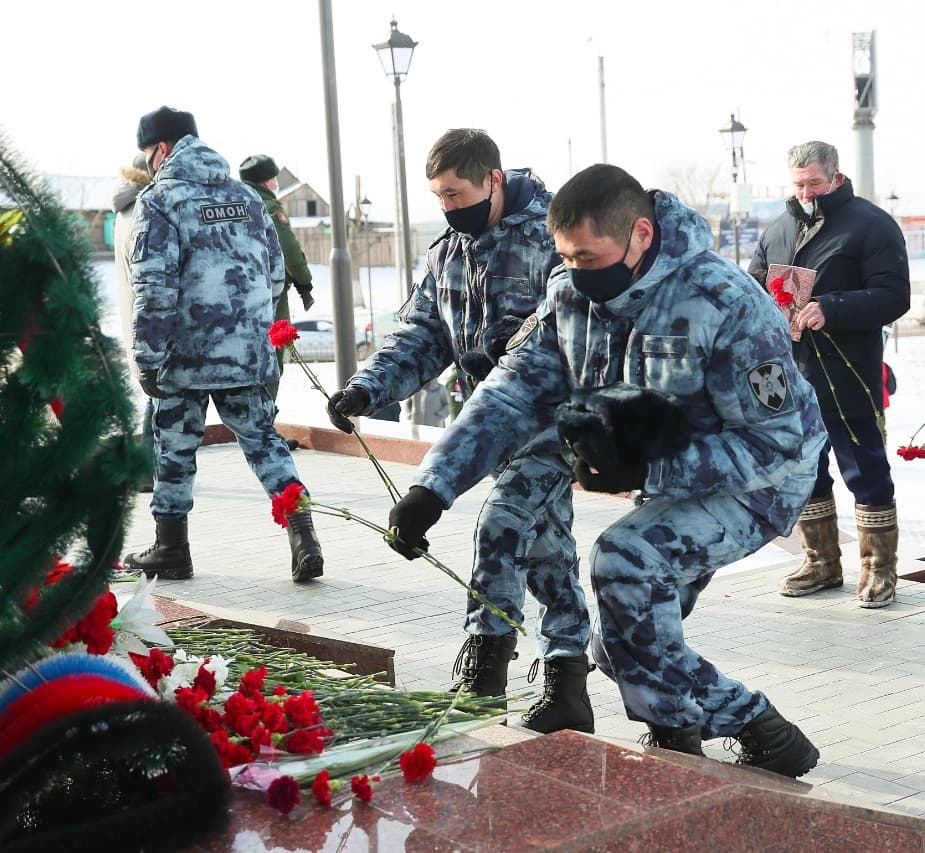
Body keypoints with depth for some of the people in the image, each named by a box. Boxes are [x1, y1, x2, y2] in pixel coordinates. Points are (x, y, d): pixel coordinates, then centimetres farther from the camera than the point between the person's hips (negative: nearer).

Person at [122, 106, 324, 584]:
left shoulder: (159, 200, -7)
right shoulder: (245, 196, 12)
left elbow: (155, 288, -14)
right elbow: (275, 271, 16)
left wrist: (148, 358, -10)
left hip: (188, 353, -5)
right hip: (250, 352, 5)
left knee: (174, 448, 9)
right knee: (262, 440, 11)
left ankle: (171, 550, 20)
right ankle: (303, 539, 0)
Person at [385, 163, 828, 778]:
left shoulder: (729, 305, -28)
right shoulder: (573, 294, -9)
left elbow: (775, 444, -26)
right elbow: (512, 393, -11)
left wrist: (646, 470, -32)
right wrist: (432, 488, -23)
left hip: (759, 480, -7)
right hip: (668, 485, 7)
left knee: (626, 559, -29)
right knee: (628, 648, 6)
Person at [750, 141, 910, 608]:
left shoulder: (871, 224, -6)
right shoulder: (780, 228, 13)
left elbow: (892, 297, -13)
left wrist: (831, 310, -25)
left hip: (846, 380, -6)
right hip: (791, 377, 6)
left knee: (866, 474, 1)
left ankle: (878, 570, 11)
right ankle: (821, 562, 27)